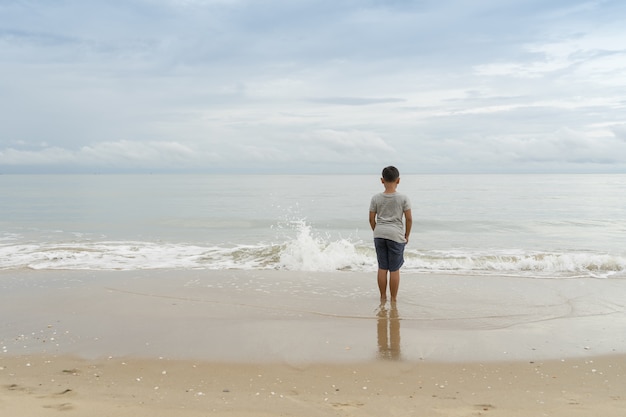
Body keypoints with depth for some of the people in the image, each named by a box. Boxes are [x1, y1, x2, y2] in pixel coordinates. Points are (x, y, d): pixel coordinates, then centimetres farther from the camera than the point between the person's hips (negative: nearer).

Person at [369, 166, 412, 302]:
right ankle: (393, 298, 14)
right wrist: (406, 235, 8)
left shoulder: (376, 198, 0)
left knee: (382, 268, 12)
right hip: (396, 235, -2)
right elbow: (409, 219, -4)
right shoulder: (403, 198, -6)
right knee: (394, 269, 6)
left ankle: (383, 297, 20)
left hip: (379, 235, 2)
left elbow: (371, 219, 3)